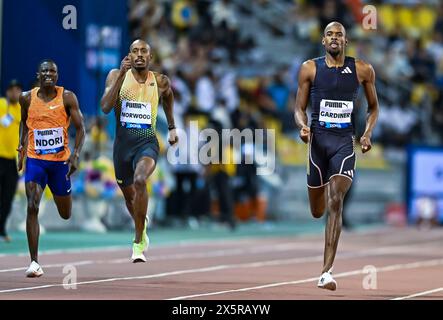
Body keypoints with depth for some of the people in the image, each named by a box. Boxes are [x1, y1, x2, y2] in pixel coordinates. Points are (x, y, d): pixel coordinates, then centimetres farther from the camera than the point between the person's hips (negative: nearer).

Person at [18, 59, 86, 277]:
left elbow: (80, 127, -6)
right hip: (35, 160, 0)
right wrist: (21, 147, 9)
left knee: (66, 215, 13)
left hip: (60, 161, 0)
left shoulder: (67, 97, -6)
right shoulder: (27, 98, 0)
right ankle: (34, 262, -17)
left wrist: (76, 155, -18)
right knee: (32, 207, -19)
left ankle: (61, 195, 53)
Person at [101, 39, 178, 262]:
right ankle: (141, 226, 53)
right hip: (123, 142, 2)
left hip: (147, 142, -2)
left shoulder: (160, 82, 2)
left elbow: (168, 97, 26)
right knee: (129, 195, 17)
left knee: (140, 180, -31)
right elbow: (105, 107, -17)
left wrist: (172, 127, 31)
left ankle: (139, 242, -21)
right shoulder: (117, 76, -2)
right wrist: (122, 74, -21)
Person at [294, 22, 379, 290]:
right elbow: (300, 108, 6)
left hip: (345, 142, -1)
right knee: (317, 212, 8)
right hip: (318, 140, 1)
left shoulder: (363, 70, 3)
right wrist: (303, 126, -15)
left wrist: (368, 133, -2)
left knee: (335, 203, -18)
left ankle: (327, 272, -19)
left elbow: (373, 107, 15)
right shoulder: (310, 69, 2)